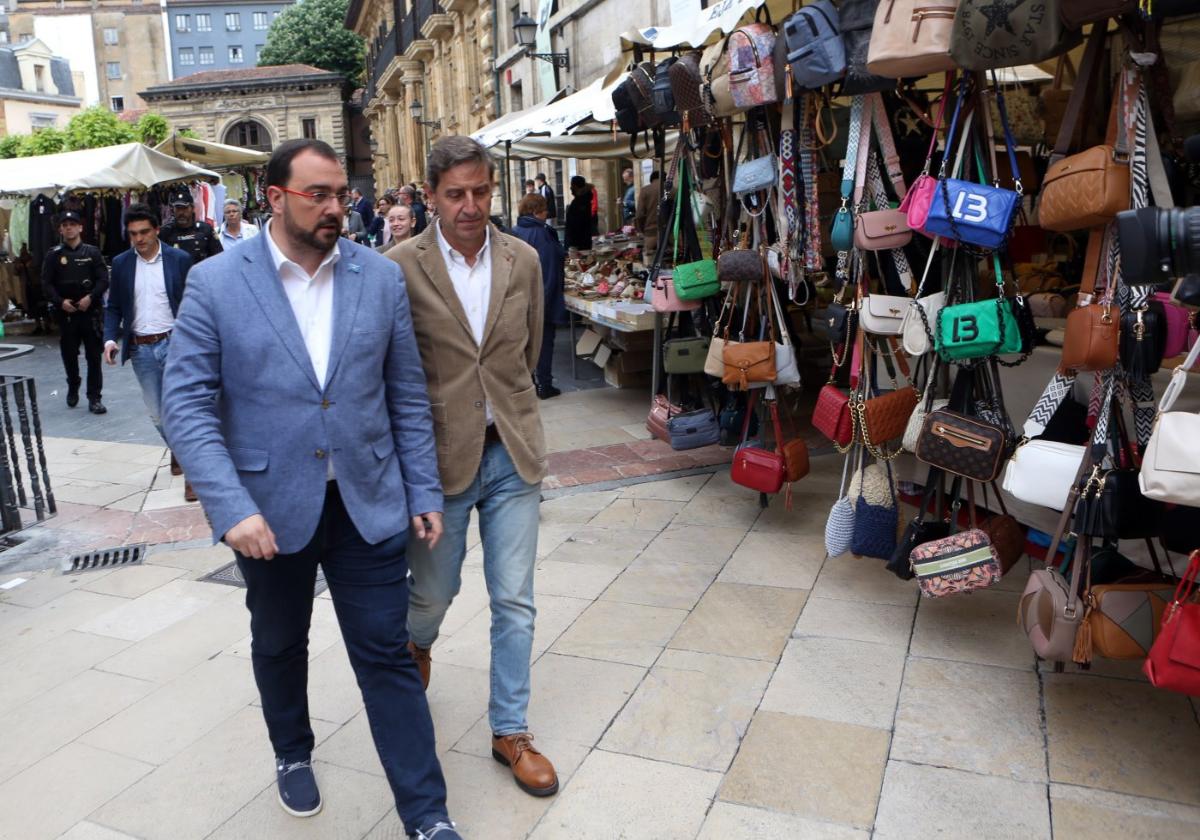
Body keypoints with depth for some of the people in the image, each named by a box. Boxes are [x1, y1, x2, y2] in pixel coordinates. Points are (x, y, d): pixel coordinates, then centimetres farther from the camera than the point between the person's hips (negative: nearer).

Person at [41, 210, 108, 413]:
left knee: (94, 355, -3)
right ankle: (73, 388, 33)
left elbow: (103, 279, -1)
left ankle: (94, 397, 3)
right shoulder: (53, 255, 5)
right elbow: (46, 284, 2)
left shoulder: (92, 252, 4)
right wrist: (60, 301, -13)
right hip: (65, 312, 1)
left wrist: (90, 297, -14)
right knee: (69, 354, 10)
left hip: (90, 310, -1)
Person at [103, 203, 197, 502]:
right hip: (140, 349, 4)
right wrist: (110, 338, -6)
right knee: (157, 412, 14)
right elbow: (113, 307, 9)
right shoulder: (121, 263, 5)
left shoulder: (179, 259, -3)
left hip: (174, 343, -4)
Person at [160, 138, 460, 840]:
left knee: (388, 655, 4)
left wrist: (424, 493, 1)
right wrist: (232, 509, -18)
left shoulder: (381, 277, -1)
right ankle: (293, 753, 50)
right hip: (270, 508, 0)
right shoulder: (216, 283, -7)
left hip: (367, 503, 0)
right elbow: (188, 404, -9)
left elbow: (407, 395, 3)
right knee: (279, 644, 22)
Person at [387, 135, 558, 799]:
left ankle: (510, 730, 24)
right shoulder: (402, 266, -8)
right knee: (433, 590, 13)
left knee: (515, 601, 7)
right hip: (440, 454, -2)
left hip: (513, 452, 3)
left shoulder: (523, 260, 3)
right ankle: (416, 646, 51)